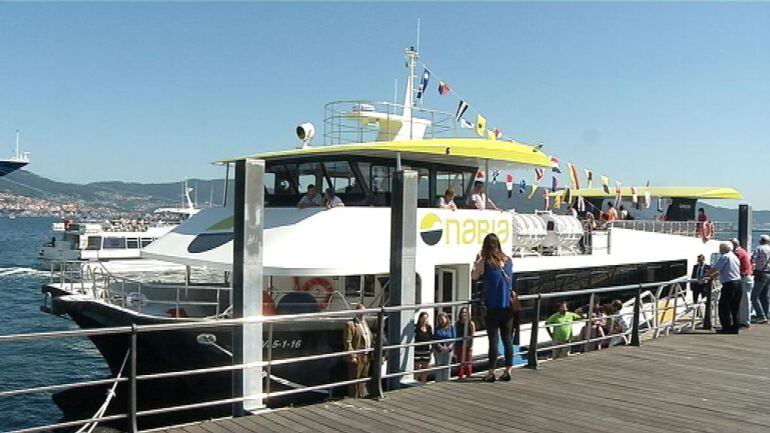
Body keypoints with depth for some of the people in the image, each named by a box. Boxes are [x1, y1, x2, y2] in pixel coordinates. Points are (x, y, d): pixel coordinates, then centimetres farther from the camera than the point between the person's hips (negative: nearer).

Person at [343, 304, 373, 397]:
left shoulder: (365, 322, 15)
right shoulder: (350, 324, -11)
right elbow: (347, 342, -15)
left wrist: (370, 354, 16)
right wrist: (352, 356, -20)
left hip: (366, 357, 8)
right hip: (357, 358, -8)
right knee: (354, 380, 2)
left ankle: (362, 397, 29)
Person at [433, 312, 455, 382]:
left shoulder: (451, 327, 3)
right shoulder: (437, 328, 4)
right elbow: (435, 339, -3)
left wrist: (449, 347, -16)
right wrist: (440, 347, -18)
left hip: (448, 350, 0)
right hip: (439, 350, 0)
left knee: (447, 367, 7)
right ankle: (438, 382, 11)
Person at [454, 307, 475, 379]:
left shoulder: (471, 323, -1)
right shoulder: (457, 323, 9)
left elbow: (472, 336, -4)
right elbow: (455, 336, 11)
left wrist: (471, 347, -11)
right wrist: (454, 349, 9)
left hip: (467, 346, -3)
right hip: (459, 346, 3)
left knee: (468, 364, -1)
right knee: (460, 364, 5)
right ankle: (460, 378, 12)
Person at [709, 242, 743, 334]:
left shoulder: (724, 257, -10)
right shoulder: (734, 257, 18)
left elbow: (715, 269, -11)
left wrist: (708, 275, 6)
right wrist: (714, 275, 22)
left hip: (729, 284, -9)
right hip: (738, 282, 9)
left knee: (723, 306, -2)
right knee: (735, 307, 12)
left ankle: (726, 327, -2)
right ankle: (735, 327, 15)